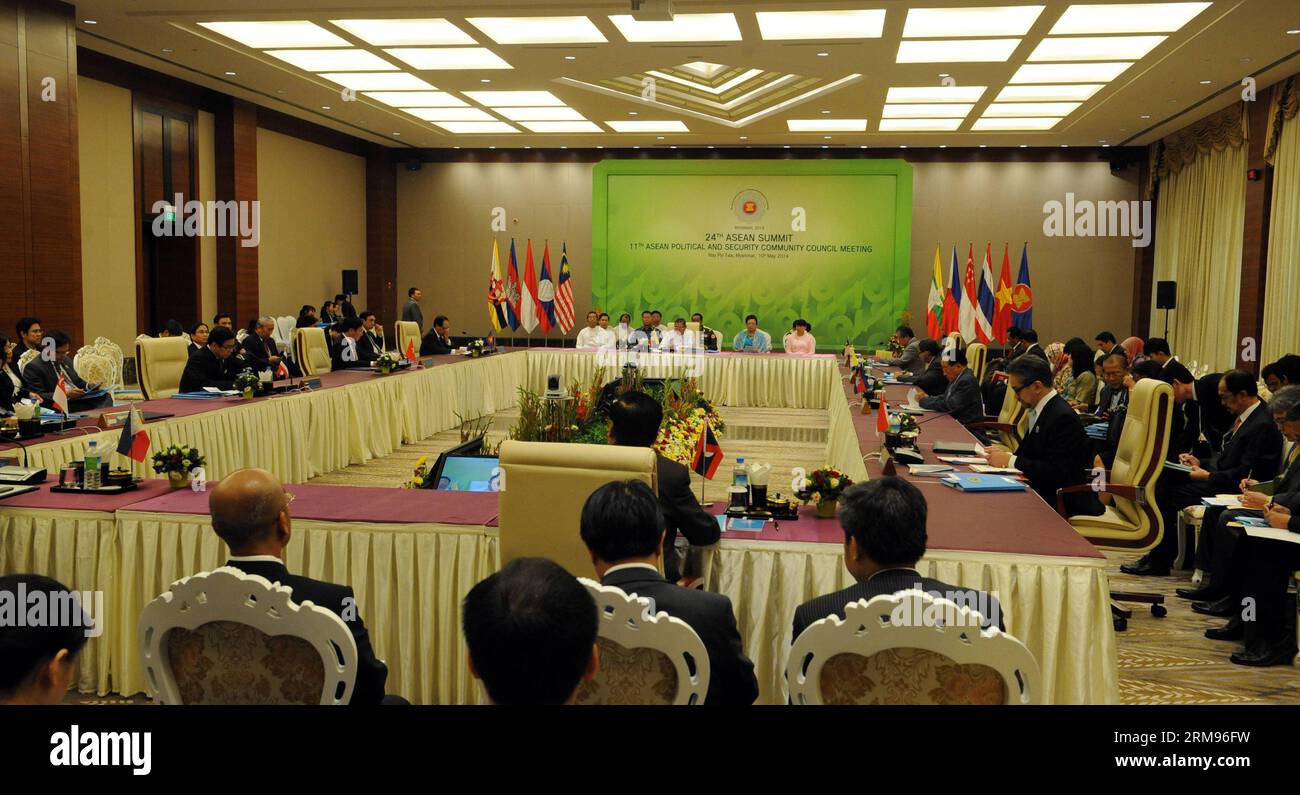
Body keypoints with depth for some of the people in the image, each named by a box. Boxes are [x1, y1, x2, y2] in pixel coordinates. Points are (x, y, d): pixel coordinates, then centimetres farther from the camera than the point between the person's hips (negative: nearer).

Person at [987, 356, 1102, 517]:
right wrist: (1006, 455, -6)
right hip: (1044, 491, 8)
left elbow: (1056, 472, -24)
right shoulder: (1039, 410, 8)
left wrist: (1011, 460, -20)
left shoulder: (1063, 418, -19)